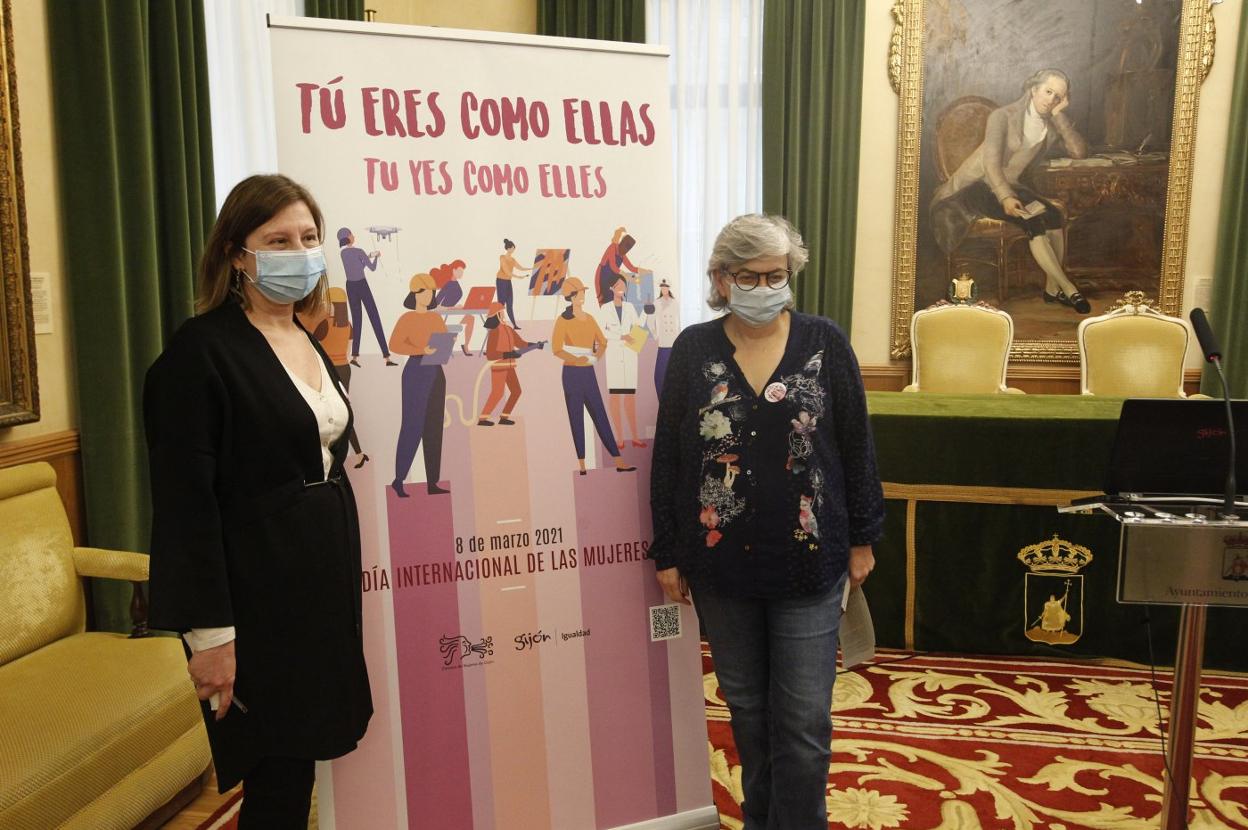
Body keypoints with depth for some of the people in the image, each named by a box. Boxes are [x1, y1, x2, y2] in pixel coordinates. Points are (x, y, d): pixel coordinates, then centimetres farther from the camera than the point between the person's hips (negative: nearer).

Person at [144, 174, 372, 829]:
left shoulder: (310, 344, 12)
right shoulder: (200, 349, -12)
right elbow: (186, 500, -16)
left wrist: (343, 570, 14)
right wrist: (210, 631, -19)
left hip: (327, 576, 7)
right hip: (258, 586, -7)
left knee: (299, 759, 14)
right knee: (277, 778, 2)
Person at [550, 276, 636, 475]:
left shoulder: (589, 318, 11)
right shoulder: (563, 320, -6)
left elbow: (602, 342, 17)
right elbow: (556, 349, -13)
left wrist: (597, 356, -3)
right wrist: (576, 359, -27)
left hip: (589, 372, 5)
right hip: (572, 373, -5)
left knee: (600, 416, 6)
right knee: (576, 418, 1)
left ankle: (619, 462, 6)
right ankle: (582, 465, 8)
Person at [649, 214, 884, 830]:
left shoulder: (825, 343, -3)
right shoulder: (693, 349, -2)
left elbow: (856, 446, 2)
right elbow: (667, 456, 1)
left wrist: (862, 538, 3)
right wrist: (667, 553, 1)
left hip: (809, 560, -1)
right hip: (721, 563, 2)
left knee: (803, 719, 4)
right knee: (746, 706, 17)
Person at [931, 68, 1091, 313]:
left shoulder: (1054, 124, 6)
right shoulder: (1003, 116, -11)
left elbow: (1080, 152, -9)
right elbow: (992, 163, -22)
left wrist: (1059, 116, -12)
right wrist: (1005, 198, -37)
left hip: (1010, 185, 6)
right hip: (977, 184, -6)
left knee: (1054, 215, -23)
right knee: (1034, 221, -28)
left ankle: (1052, 287, -12)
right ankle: (1068, 288, -22)